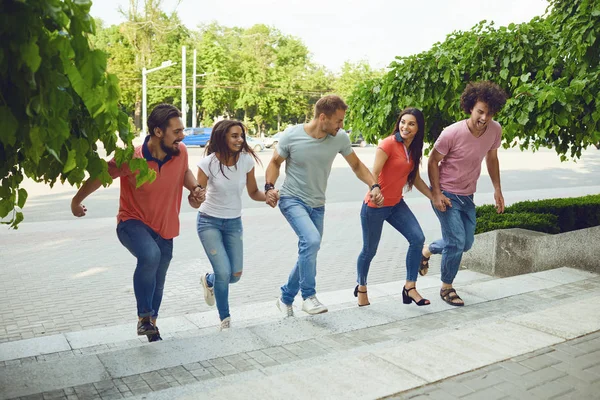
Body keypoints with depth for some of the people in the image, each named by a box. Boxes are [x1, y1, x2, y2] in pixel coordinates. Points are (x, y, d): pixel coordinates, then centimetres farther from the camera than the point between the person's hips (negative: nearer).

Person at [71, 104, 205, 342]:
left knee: (157, 284, 17)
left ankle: (151, 323, 44)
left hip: (165, 229, 5)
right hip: (133, 223, -4)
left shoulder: (180, 152, -13)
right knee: (150, 255, -36)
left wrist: (195, 188, -9)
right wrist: (77, 200, 6)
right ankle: (145, 316, -16)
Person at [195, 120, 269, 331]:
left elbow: (253, 192, -1)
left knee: (235, 275, 5)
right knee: (224, 272, -13)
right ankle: (225, 319, 12)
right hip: (209, 221, -4)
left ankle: (208, 280, 41)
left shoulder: (246, 160, -11)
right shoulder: (208, 163, -19)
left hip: (234, 222, 4)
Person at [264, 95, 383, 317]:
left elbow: (356, 165, 5)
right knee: (311, 240, -28)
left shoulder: (340, 138, -8)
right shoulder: (292, 136, -15)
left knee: (308, 254, 9)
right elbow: (275, 162, 1)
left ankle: (286, 299, 30)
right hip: (292, 200, -4)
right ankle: (309, 297, -12)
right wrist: (269, 187, -16)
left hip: (317, 205, 5)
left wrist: (374, 185, -10)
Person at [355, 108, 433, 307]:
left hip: (396, 204, 7)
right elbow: (373, 174, -21)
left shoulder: (414, 149, 6)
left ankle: (410, 287, 4)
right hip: (375, 205, -6)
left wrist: (434, 197, 4)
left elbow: (416, 179, 12)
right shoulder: (388, 144, -17)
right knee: (370, 250, 6)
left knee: (417, 238, -9)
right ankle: (361, 288, 31)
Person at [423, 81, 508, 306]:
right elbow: (433, 161, -13)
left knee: (466, 243, 16)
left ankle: (427, 251, 42)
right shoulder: (452, 133, -26)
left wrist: (497, 189, 6)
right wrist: (436, 194, -19)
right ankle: (446, 288, 14)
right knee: (457, 242, -10)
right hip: (446, 194, -6)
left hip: (467, 196, 6)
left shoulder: (495, 130, -10)